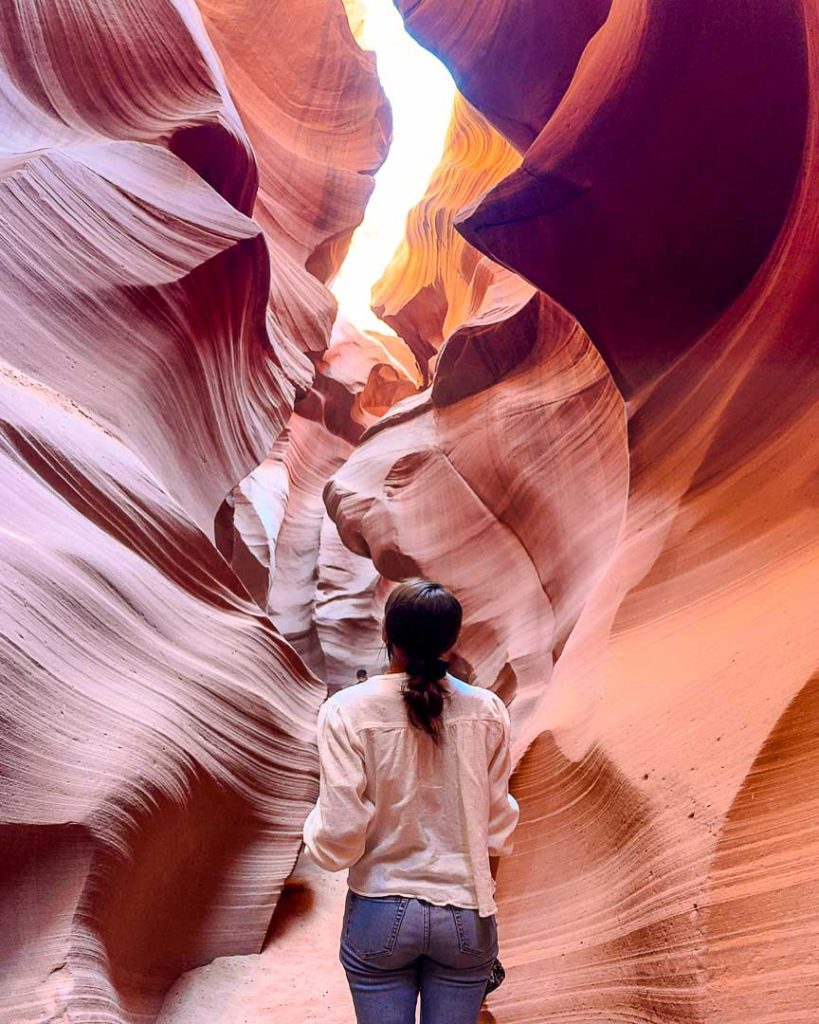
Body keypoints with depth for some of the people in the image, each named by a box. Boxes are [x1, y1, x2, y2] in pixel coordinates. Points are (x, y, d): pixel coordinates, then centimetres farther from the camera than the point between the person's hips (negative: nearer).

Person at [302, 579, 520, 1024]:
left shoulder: (347, 711, -17)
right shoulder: (486, 710, -10)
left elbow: (338, 840, -17)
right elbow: (495, 827, -1)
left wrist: (314, 824, 5)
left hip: (381, 916, -1)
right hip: (465, 919, 2)